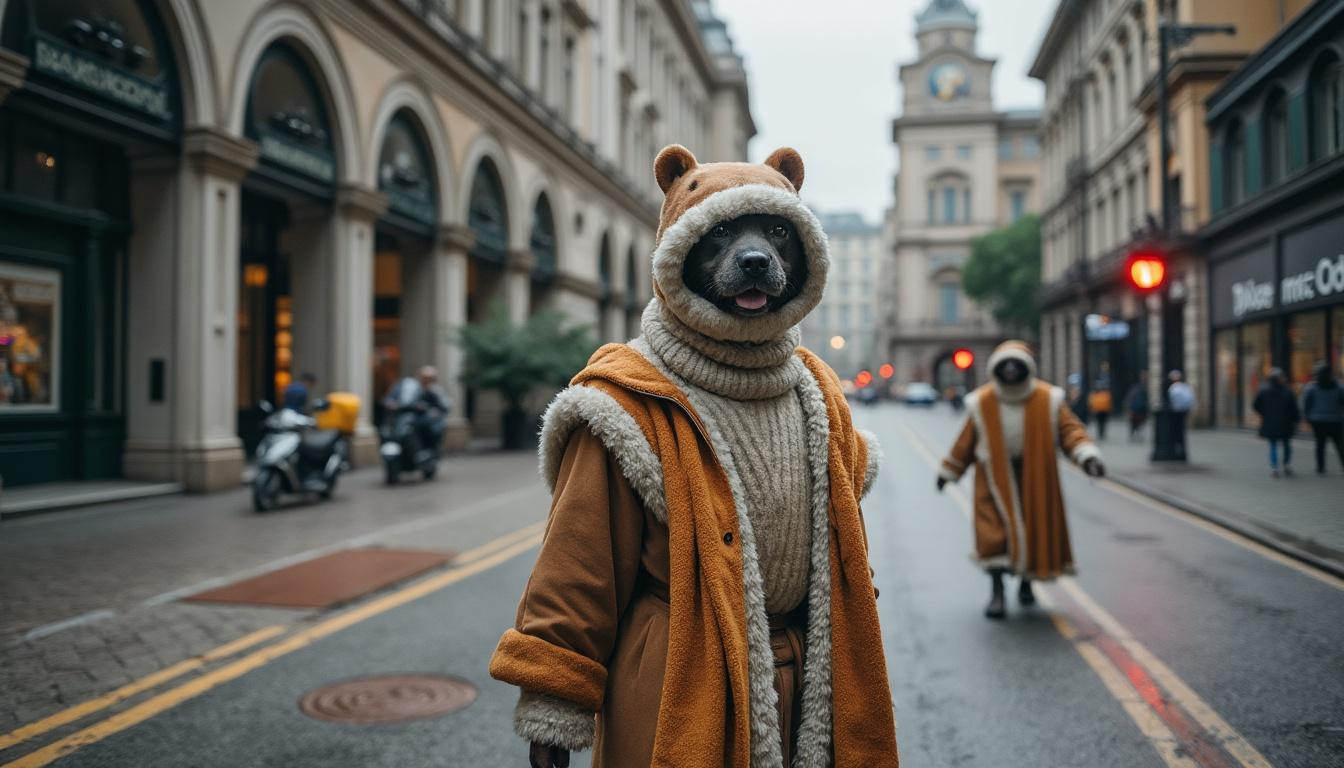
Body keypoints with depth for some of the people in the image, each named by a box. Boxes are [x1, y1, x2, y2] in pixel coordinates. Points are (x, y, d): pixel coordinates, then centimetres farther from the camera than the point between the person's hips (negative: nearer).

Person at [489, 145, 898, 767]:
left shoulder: (817, 395, 5)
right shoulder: (629, 407, -15)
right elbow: (576, 571, -13)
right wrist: (550, 714, -12)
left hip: (808, 700, 6)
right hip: (679, 710, -6)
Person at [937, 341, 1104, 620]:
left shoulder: (1048, 400, -5)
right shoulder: (982, 403, -4)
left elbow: (1069, 429, -8)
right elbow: (967, 440, 7)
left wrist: (1087, 455, -26)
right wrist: (949, 470, 14)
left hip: (1034, 476, 1)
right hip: (995, 477, -1)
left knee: (1034, 529, 9)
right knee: (994, 532, -8)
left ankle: (1026, 583, 33)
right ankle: (997, 591, 3)